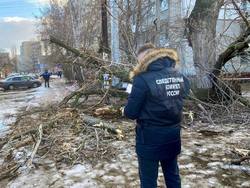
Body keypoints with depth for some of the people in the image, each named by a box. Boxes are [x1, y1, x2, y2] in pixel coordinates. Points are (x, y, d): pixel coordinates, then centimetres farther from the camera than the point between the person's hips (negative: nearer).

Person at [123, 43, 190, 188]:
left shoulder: (143, 79, -21)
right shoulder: (181, 77, -2)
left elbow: (131, 113, -16)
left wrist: (126, 110, 5)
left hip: (150, 136, -6)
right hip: (173, 134, 6)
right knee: (173, 175, 25)